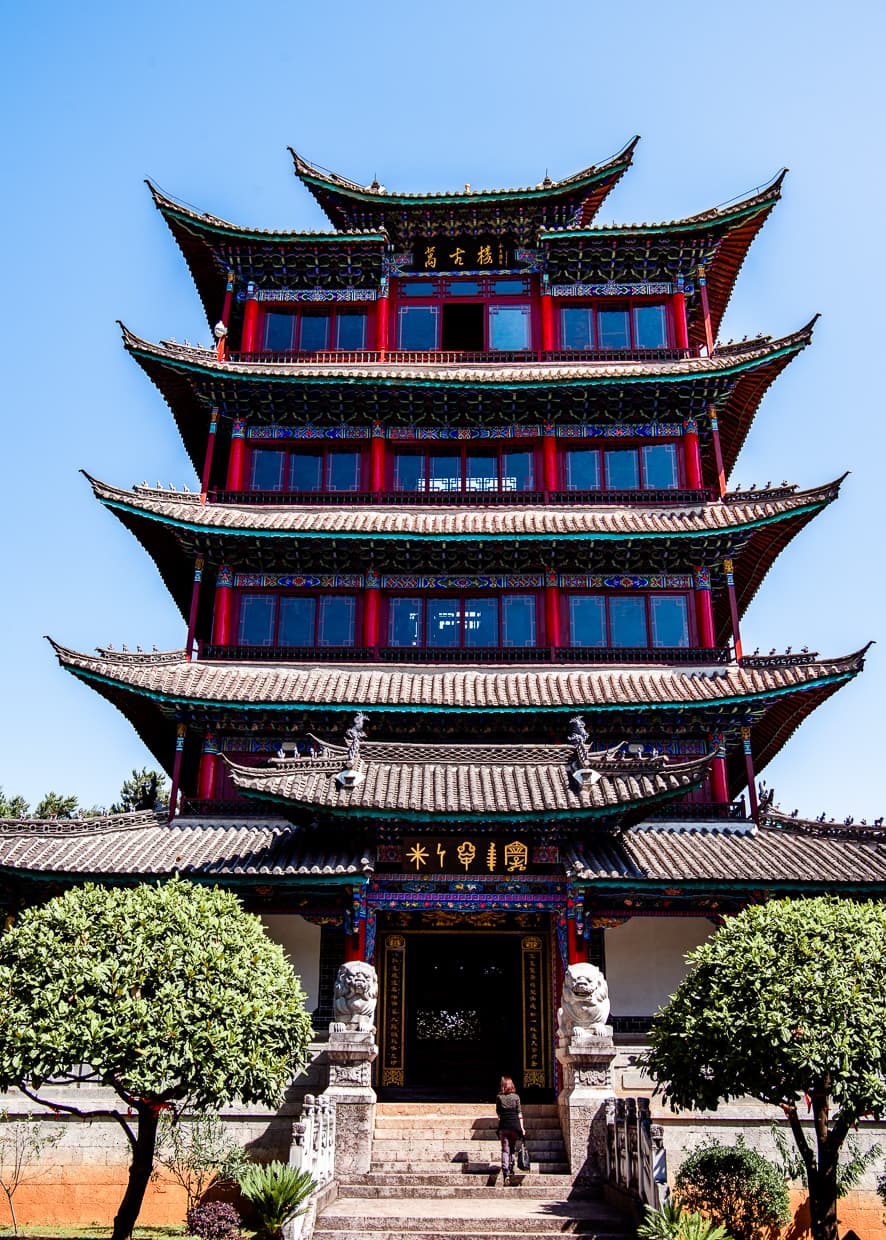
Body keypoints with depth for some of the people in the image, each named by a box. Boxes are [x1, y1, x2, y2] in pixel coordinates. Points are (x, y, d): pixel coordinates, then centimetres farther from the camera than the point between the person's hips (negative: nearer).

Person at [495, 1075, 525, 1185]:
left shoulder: (499, 1097, 2)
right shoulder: (516, 1096, 2)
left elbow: (498, 1113, 9)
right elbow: (519, 1113, 2)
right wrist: (522, 1128, 4)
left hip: (503, 1126, -1)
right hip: (515, 1125, 1)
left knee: (505, 1150, 1)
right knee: (513, 1149, 17)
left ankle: (505, 1173, -12)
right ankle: (511, 1171, 18)